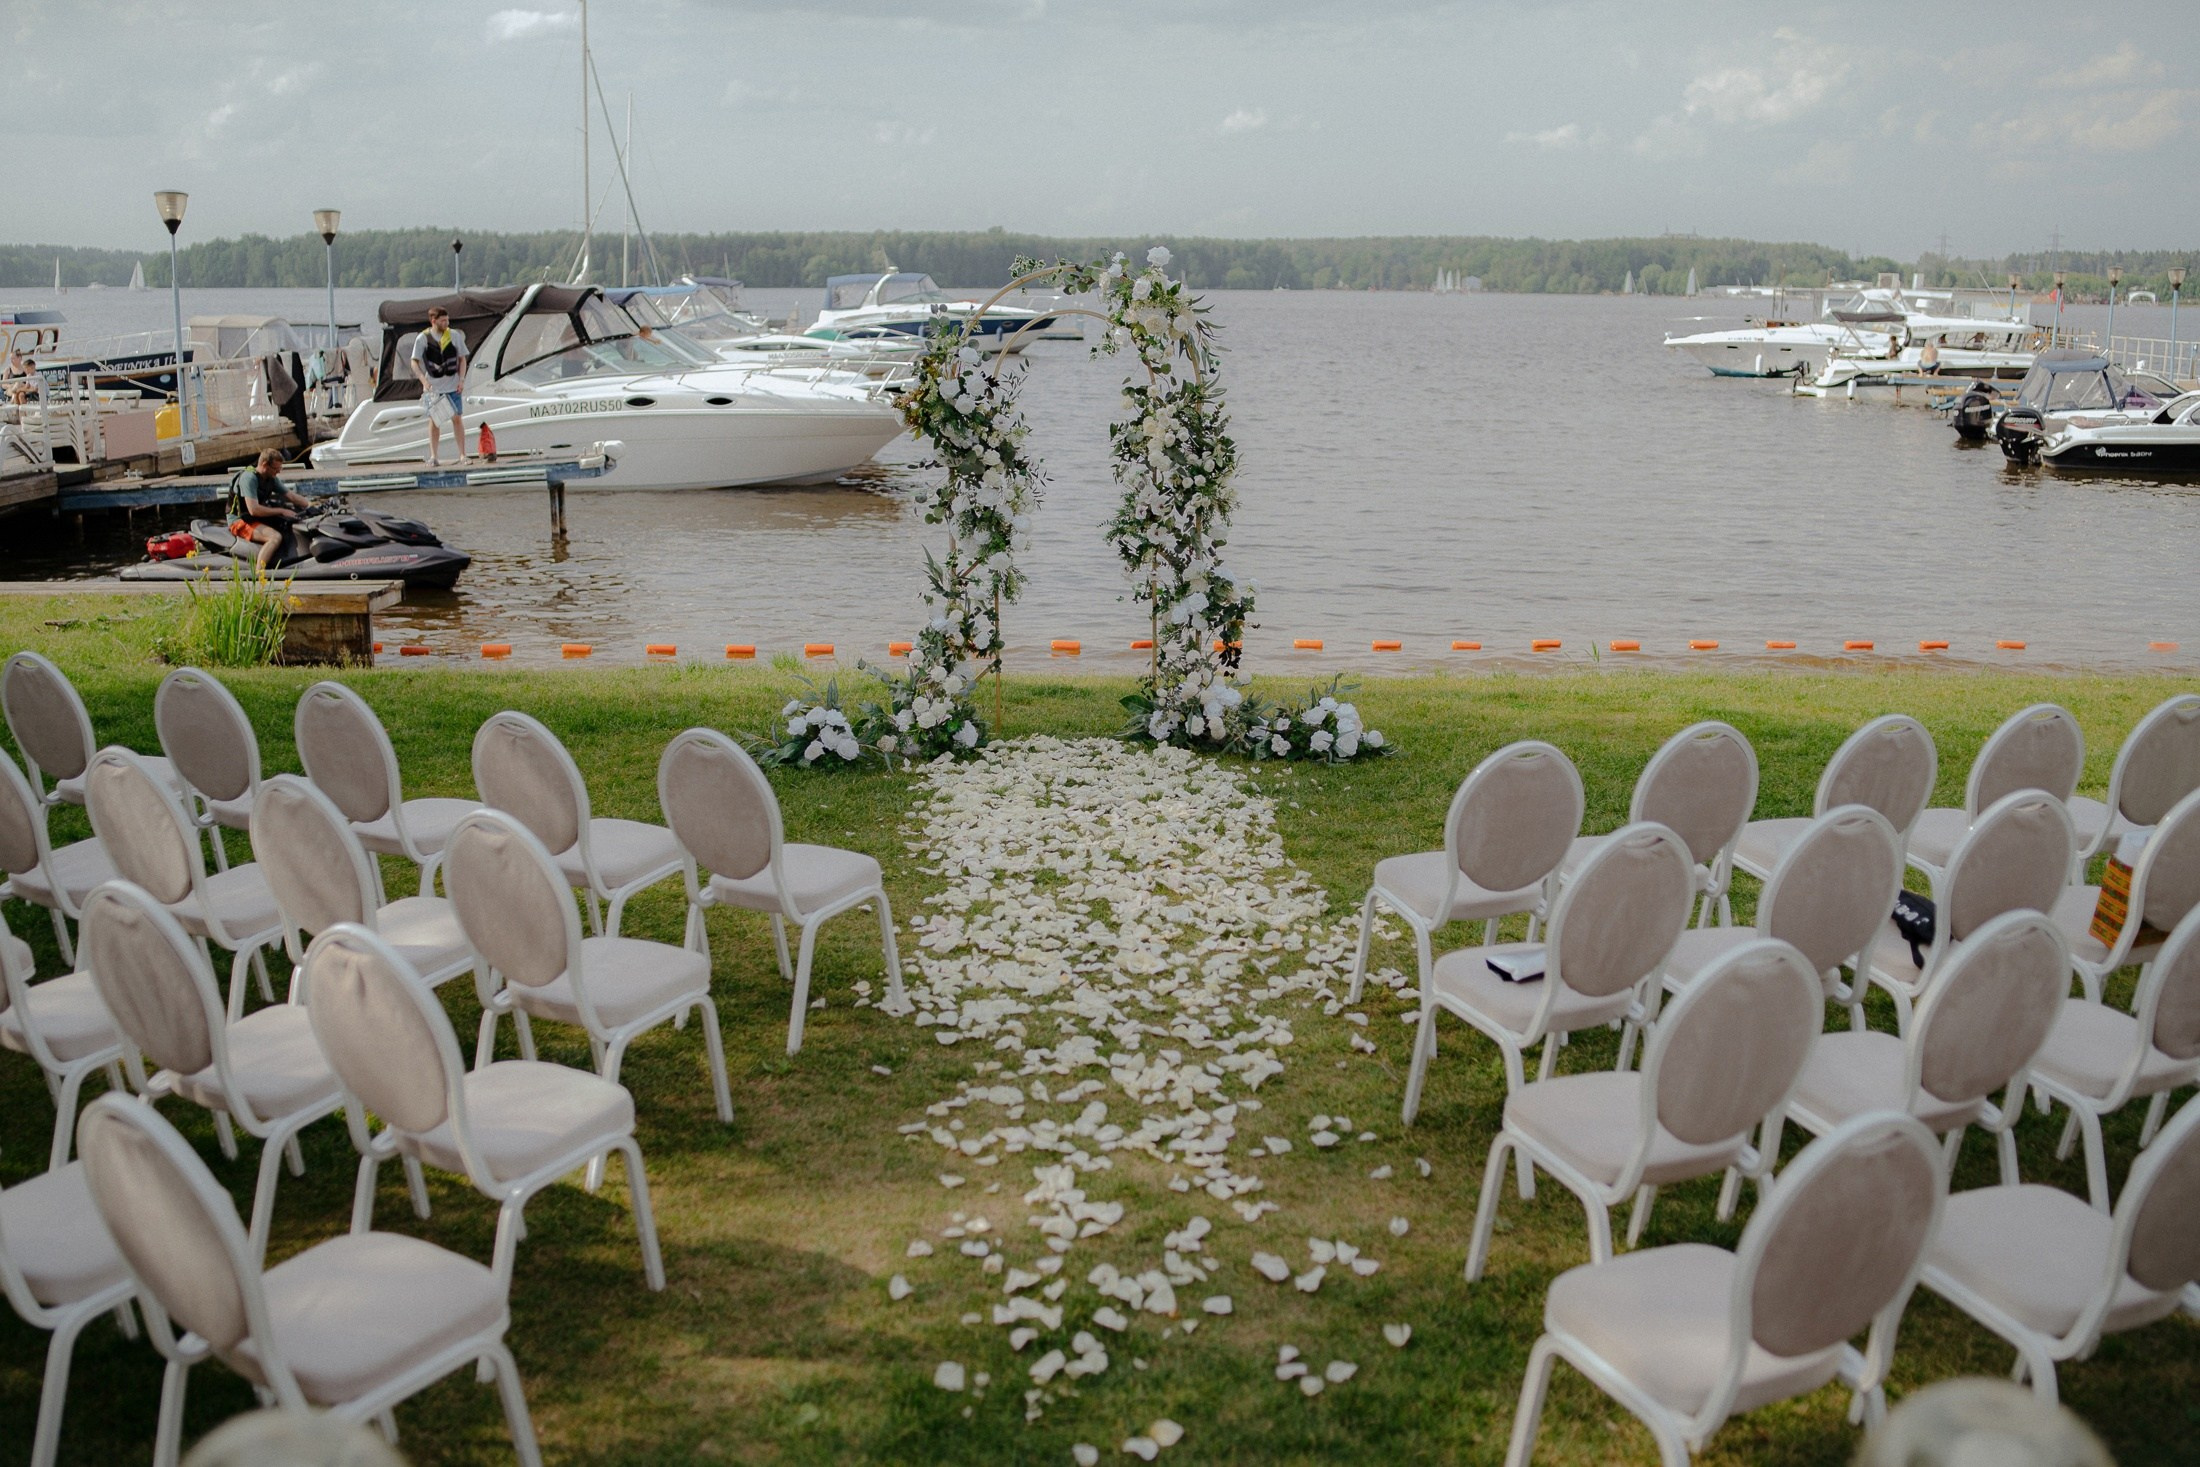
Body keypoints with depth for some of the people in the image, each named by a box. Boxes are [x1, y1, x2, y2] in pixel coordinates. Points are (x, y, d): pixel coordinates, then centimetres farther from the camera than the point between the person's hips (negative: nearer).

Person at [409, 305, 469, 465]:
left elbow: (462, 358, 8)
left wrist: (461, 378, -3)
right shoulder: (422, 338, -5)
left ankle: (462, 455, 5)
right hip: (433, 386, -1)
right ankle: (433, 456, 8)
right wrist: (423, 379, -15)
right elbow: (414, 362, -2)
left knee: (457, 418, 1)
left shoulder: (455, 335, 1)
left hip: (453, 385, 1)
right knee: (433, 420, 4)